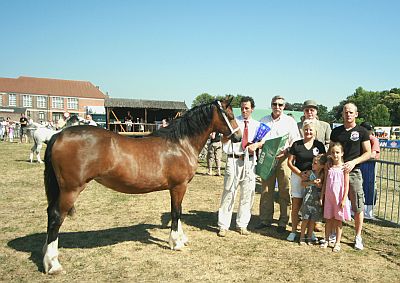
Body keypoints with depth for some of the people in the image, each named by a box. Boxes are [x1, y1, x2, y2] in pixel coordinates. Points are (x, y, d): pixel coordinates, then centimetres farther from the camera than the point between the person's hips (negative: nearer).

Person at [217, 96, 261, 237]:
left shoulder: (257, 125, 12)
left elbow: (262, 142, 11)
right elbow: (223, 140, -4)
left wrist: (256, 144, -10)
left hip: (249, 161, 4)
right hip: (233, 160, -3)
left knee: (248, 194, 8)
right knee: (229, 192, -1)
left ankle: (242, 225, 22)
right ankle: (223, 226, 8)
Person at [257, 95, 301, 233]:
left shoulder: (290, 121, 4)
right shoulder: (264, 120, 14)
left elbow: (296, 142, 0)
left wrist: (286, 150, -17)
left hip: (283, 158, -3)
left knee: (285, 192, 1)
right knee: (266, 191, 6)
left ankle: (283, 222, 11)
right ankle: (265, 220, 17)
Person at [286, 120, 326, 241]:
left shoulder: (319, 145, 3)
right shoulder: (296, 144, 1)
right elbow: (290, 162, 1)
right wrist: (300, 173, -12)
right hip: (298, 177, 0)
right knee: (296, 206, 3)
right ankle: (293, 231, 15)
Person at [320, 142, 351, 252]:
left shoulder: (344, 167, -7)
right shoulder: (329, 167, 4)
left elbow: (346, 185, -8)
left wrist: (344, 199, -13)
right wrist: (322, 196, 7)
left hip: (339, 197, -3)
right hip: (328, 197, 3)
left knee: (338, 221, 7)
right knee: (328, 219, 12)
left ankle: (337, 243, 17)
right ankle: (326, 240, 24)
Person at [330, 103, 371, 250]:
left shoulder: (361, 131, 3)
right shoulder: (336, 131, 11)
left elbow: (368, 153, 0)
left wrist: (354, 162, -15)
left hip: (353, 172, -3)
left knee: (358, 206, -1)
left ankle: (358, 237, 12)